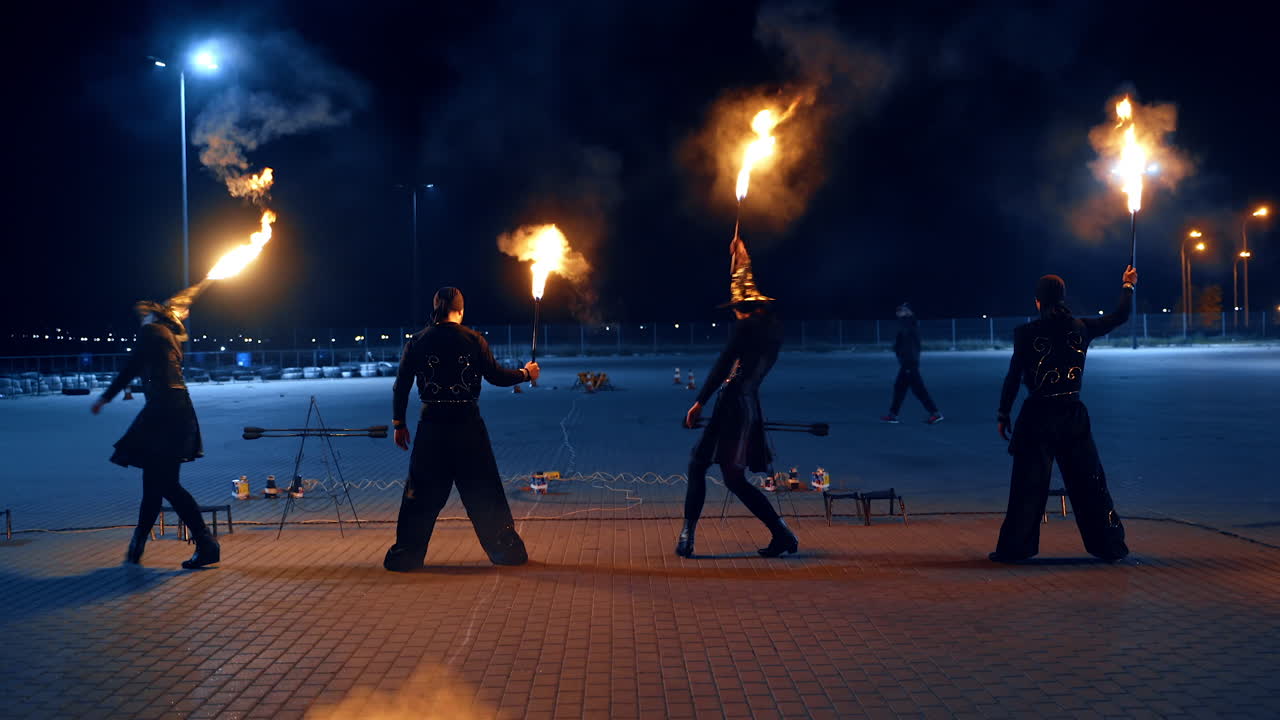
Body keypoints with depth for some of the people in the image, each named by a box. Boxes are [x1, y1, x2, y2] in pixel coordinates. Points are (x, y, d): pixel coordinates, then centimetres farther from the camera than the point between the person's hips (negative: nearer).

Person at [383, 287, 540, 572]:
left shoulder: (416, 342, 2)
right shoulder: (473, 339, -3)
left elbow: (401, 386, 3)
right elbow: (496, 376, -2)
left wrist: (399, 424, 12)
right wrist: (526, 374, 16)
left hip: (432, 425, 1)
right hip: (468, 425, -1)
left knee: (422, 493, 9)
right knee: (484, 491, 9)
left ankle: (405, 554, 10)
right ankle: (506, 550, 16)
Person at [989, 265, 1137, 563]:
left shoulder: (1026, 333, -8)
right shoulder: (1081, 327, 1)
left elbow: (1013, 376, -6)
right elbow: (1120, 316, 15)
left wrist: (1003, 414, 3)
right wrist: (1128, 286, 33)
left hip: (1037, 416, -3)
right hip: (1073, 415, 3)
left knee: (1028, 485, 3)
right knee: (1089, 483, 11)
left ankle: (1014, 548, 6)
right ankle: (1110, 546, 19)